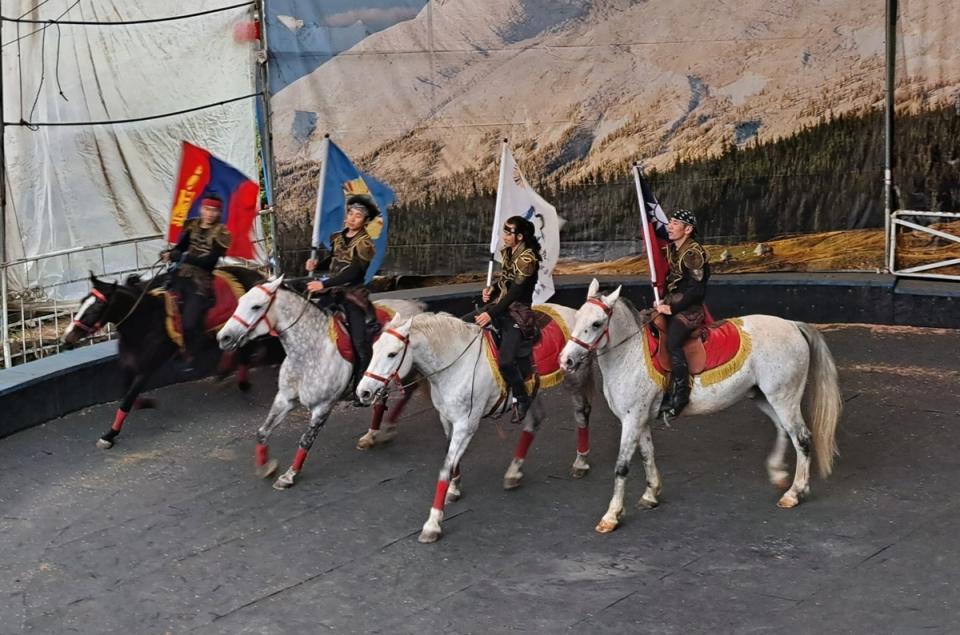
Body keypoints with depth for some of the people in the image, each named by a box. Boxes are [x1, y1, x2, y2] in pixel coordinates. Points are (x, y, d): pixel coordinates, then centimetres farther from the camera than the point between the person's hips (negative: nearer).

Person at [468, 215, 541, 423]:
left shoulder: (527, 259, -18)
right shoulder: (508, 252, 7)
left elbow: (515, 292, -22)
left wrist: (491, 314, -25)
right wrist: (492, 289, 1)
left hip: (518, 313, -9)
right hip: (500, 304, 9)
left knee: (506, 362, -24)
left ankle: (522, 400, -1)